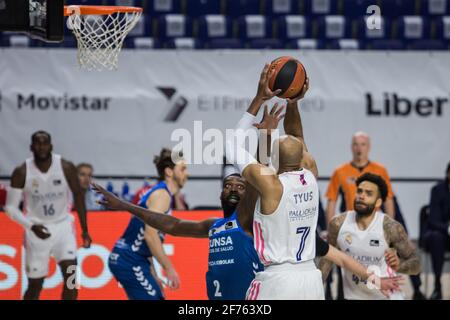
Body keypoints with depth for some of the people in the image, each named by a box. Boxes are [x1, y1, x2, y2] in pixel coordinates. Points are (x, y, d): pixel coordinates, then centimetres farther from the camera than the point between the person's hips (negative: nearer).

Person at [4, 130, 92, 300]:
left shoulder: (66, 168, -12)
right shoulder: (22, 172, -13)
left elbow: (78, 196, 1)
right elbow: (11, 207, -10)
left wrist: (84, 230, 3)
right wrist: (31, 226, -25)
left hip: (62, 225, 0)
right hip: (37, 229, 0)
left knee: (70, 275, -16)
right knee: (35, 285, 5)